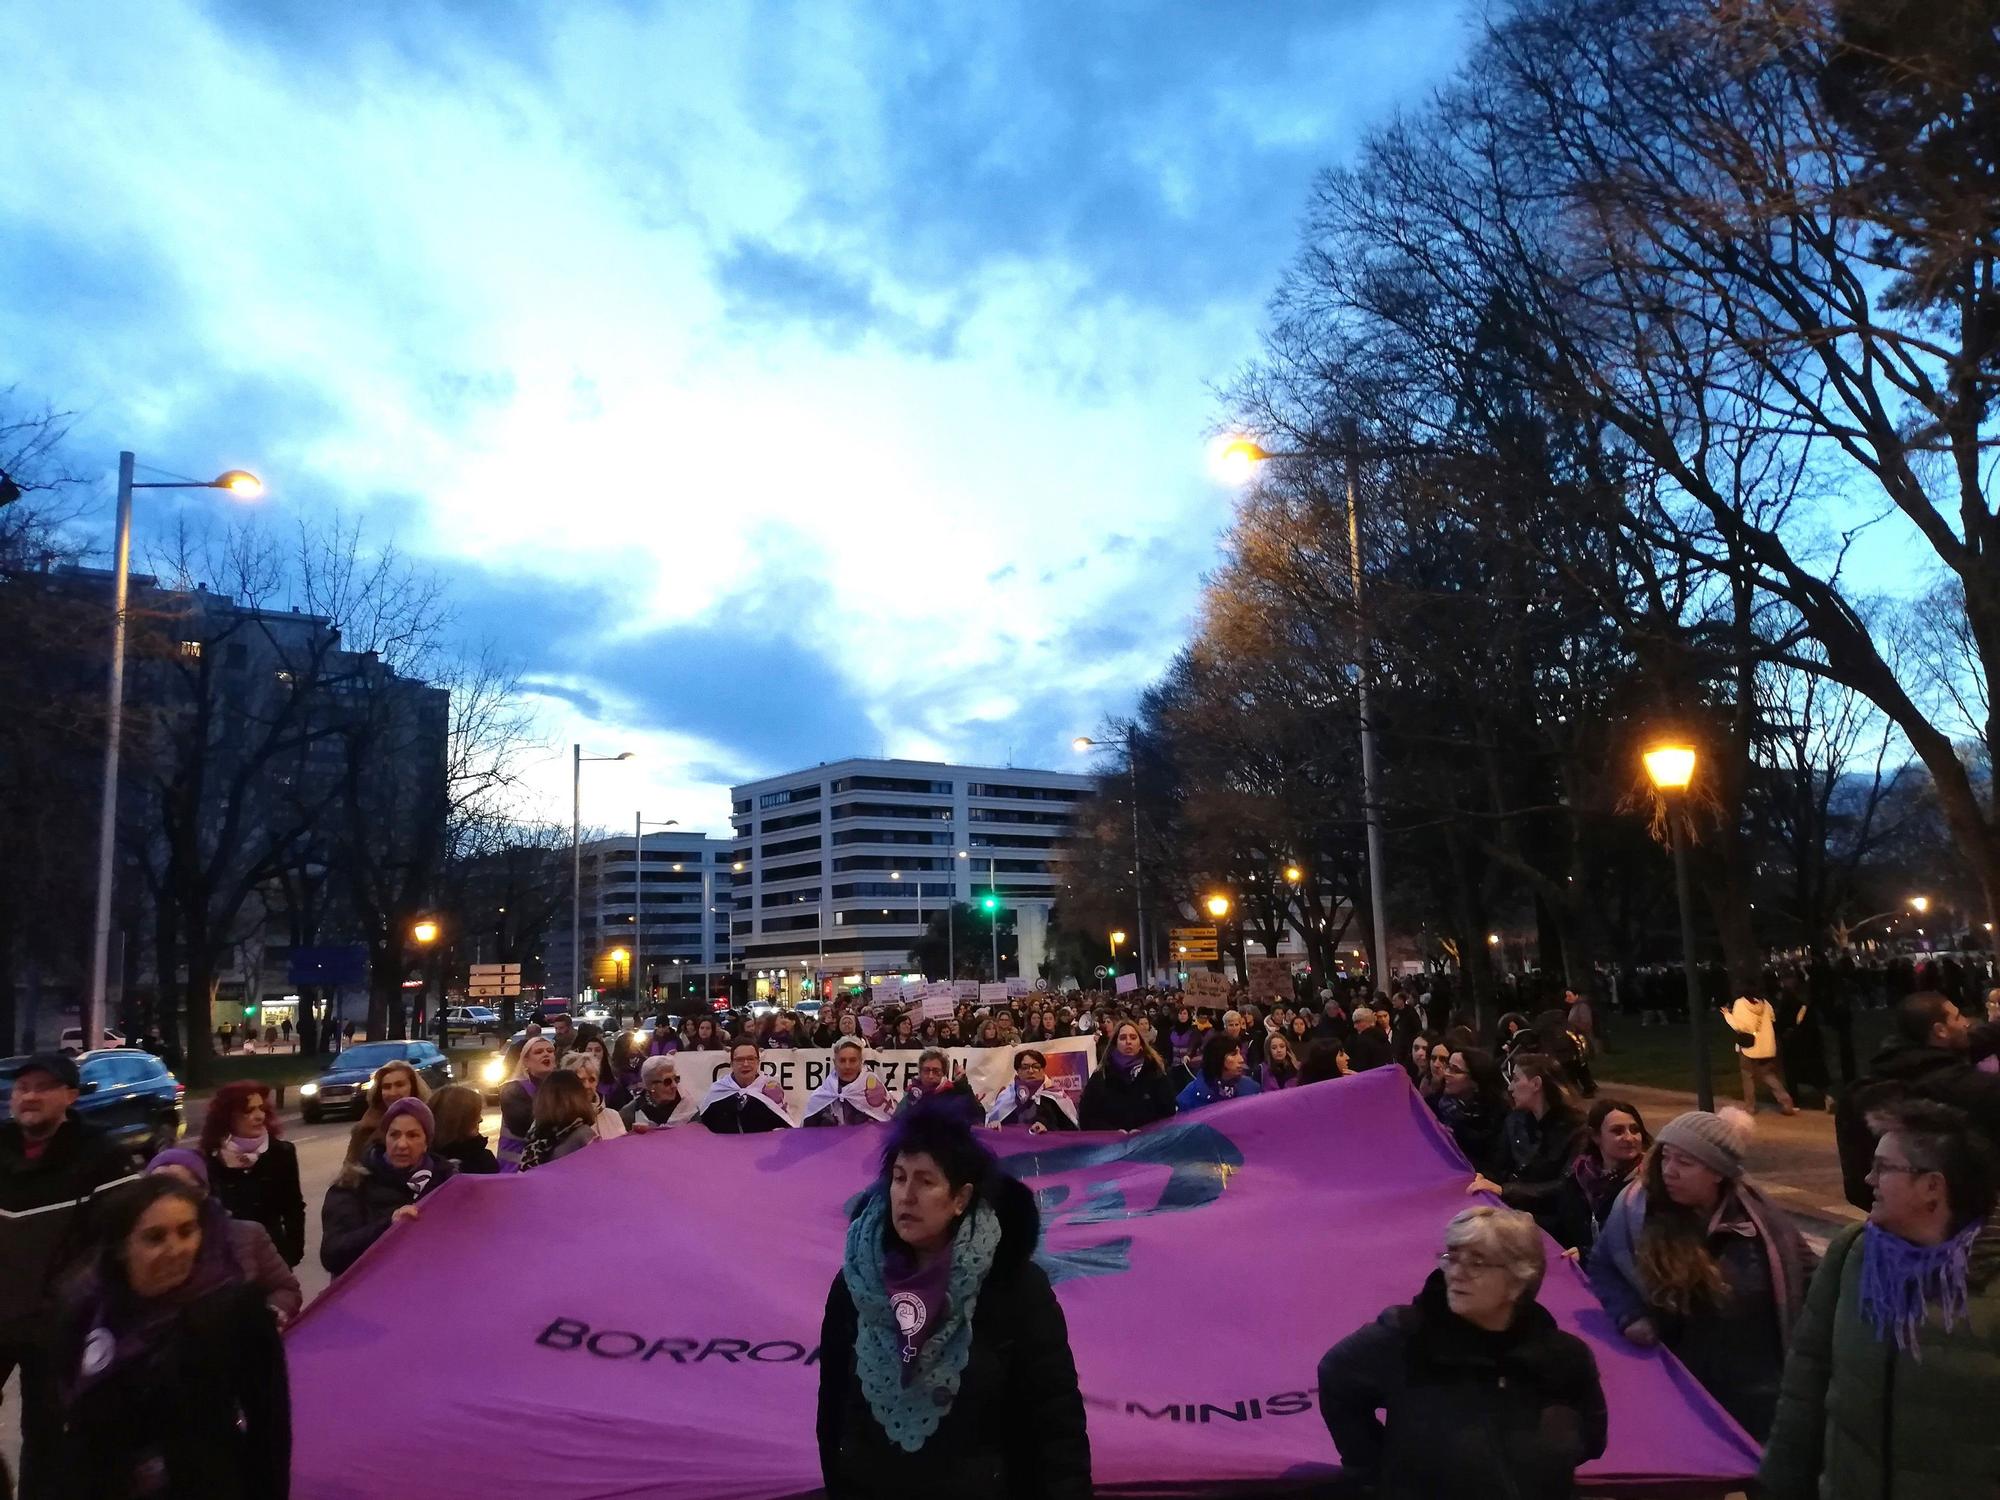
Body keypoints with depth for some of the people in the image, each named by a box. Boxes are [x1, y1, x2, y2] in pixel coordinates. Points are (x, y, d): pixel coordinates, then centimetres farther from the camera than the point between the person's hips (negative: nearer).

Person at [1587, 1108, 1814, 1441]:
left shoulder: (1757, 1216, -10)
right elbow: (1602, 1267, 3)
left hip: (1755, 1395, 0)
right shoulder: (1636, 1206, -12)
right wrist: (1630, 1316, -12)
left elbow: (1804, 1279, 7)